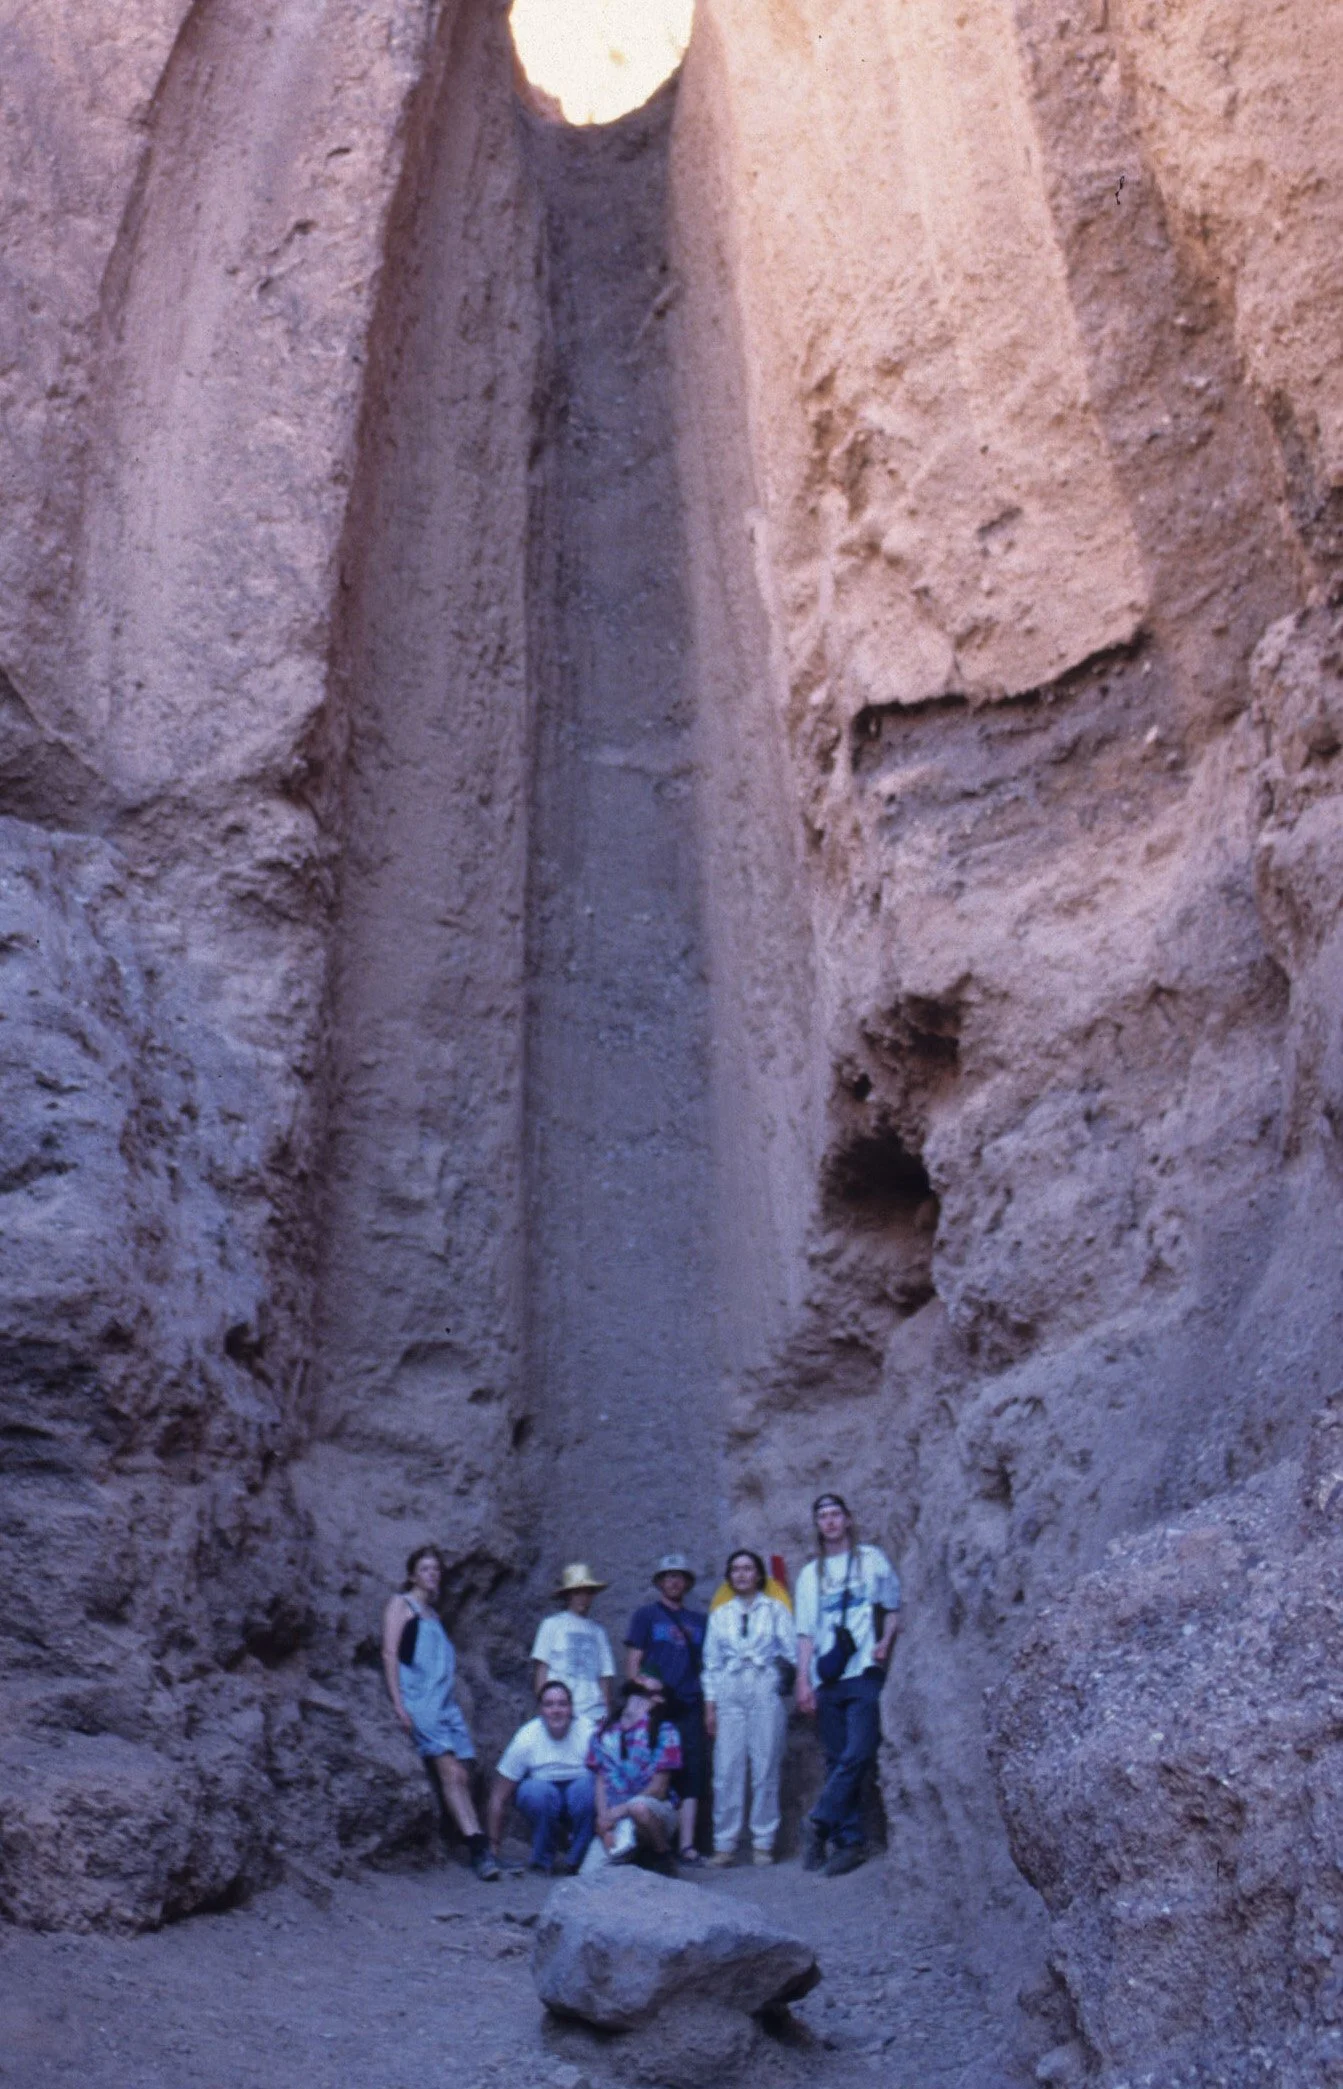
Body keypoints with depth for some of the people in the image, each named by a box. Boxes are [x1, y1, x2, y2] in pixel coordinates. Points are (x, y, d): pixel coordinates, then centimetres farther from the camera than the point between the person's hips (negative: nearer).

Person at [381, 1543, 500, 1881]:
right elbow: (389, 1654, -3)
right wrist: (398, 1705, -12)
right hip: (418, 1700, -6)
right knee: (450, 1771, -18)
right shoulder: (401, 1604, 6)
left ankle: (479, 1851, -7)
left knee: (462, 1777, -5)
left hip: (445, 1701, 6)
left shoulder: (433, 1613, 24)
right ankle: (478, 1846, -22)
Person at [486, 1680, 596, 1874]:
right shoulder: (526, 1738, -19)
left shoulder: (588, 1733, -20)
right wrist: (493, 1846, -9)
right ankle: (543, 1859, -9)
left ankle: (576, 1858, -12)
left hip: (578, 1800, 0)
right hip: (542, 1800, 0)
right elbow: (499, 1797, -12)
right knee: (536, 1790, -34)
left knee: (586, 1786, -34)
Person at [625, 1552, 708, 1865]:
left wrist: (710, 1705, 7)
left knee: (692, 1773, -3)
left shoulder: (699, 1621, 17)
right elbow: (633, 1660, 4)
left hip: (689, 1707, 3)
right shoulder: (646, 1614, 9)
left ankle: (687, 1845, -1)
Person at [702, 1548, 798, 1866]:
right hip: (729, 1693, 2)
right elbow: (711, 1662, 14)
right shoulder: (719, 1614, 16)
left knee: (766, 1767, -3)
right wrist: (709, 1705, 9)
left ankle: (763, 1842, 5)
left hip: (766, 1689, -1)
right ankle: (724, 1843, 2)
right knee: (727, 1769, -4)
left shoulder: (775, 1609, 11)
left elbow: (791, 1651, 6)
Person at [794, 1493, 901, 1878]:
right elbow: (806, 1632, 12)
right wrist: (803, 1680, 2)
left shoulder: (872, 1559, 9)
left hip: (865, 1674, -3)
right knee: (838, 1761, 2)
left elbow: (893, 1607, 12)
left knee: (857, 1754, -14)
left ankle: (819, 1823, -5)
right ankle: (849, 1842, 7)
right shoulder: (811, 1573, 15)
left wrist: (886, 1641, -7)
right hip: (827, 1681, 3)